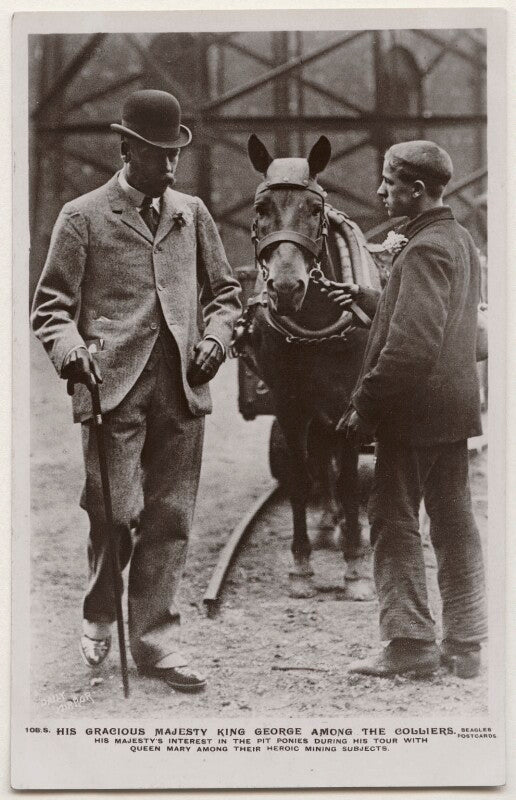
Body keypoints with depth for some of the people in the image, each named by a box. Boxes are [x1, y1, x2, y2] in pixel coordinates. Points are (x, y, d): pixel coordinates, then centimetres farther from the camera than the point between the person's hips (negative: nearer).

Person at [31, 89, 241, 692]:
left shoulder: (192, 214, 16)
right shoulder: (83, 216, 4)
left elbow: (224, 292, 23)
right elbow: (51, 304, 2)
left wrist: (215, 338, 3)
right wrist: (70, 349, -17)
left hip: (181, 388, 4)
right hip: (113, 386, -4)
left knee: (171, 518, 5)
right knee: (117, 512, -7)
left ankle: (154, 640, 14)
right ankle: (98, 615, 20)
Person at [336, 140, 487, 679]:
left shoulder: (424, 249, -16)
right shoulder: (461, 241, 14)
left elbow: (412, 344, -23)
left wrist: (364, 404, -18)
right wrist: (372, 300, 12)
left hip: (414, 410, -9)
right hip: (455, 403, 10)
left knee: (393, 520, -1)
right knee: (454, 524, 11)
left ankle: (410, 644, 2)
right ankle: (465, 646, 17)